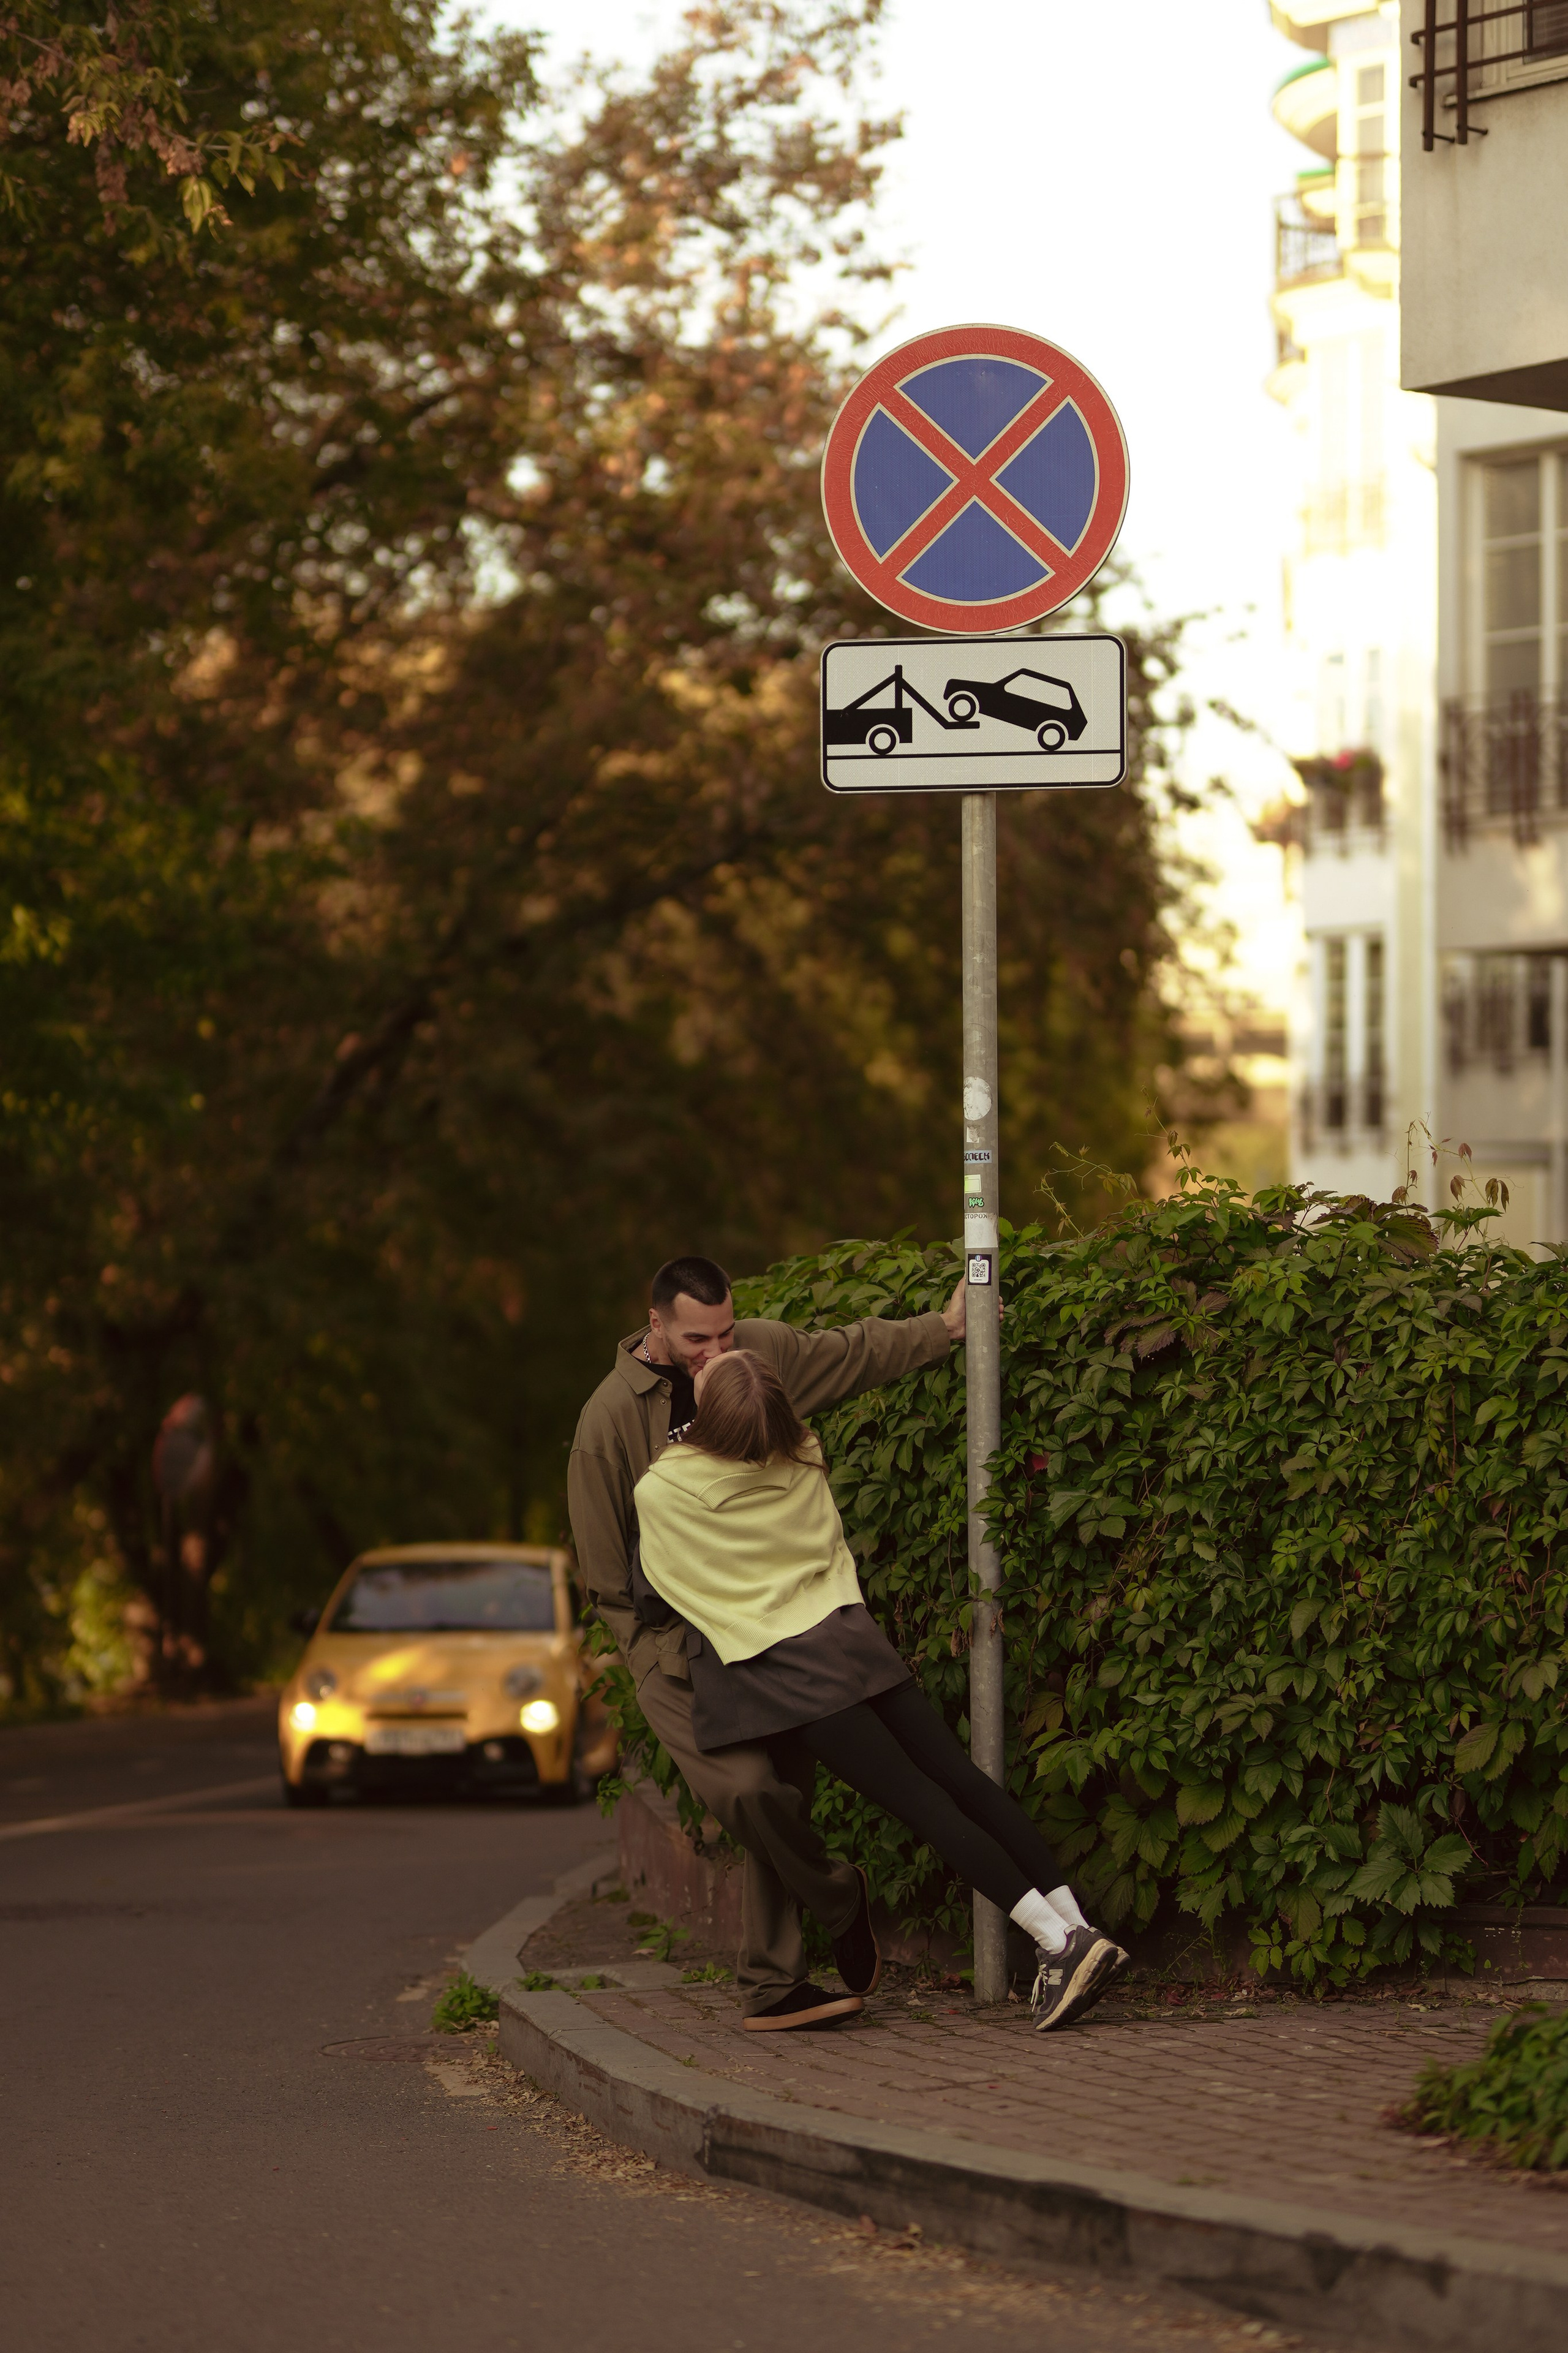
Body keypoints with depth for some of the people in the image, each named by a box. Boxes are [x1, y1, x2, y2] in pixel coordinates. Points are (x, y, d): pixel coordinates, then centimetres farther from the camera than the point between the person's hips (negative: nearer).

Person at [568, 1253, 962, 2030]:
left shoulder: (761, 1353, -1)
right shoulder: (609, 1418, -15)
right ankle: (837, 1899, 2)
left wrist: (944, 1327, 25)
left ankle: (771, 1990, 10)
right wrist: (682, 1657, -13)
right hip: (674, 1646, -5)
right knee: (745, 1785, -23)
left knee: (784, 1796, 2)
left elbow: (851, 1353, 21)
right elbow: (606, 1571, -10)